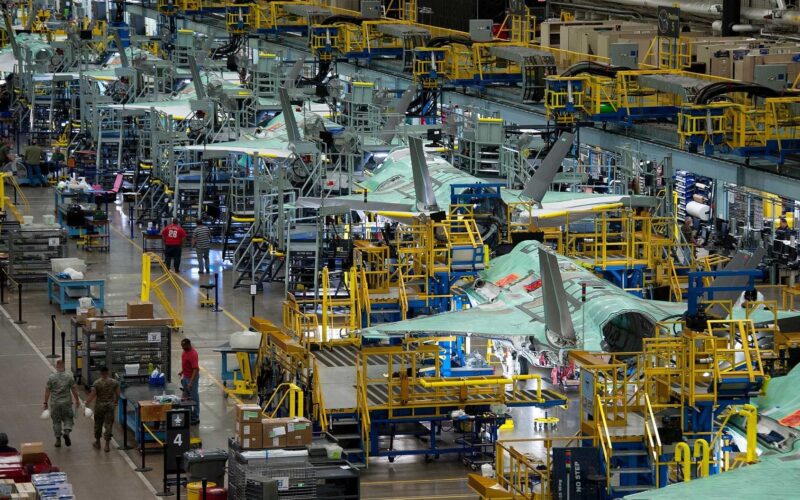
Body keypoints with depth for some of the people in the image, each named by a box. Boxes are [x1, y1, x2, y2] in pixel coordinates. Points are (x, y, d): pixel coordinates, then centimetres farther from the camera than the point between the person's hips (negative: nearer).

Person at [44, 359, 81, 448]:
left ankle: (58, 440, 13)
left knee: (56, 421, 10)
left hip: (55, 403, 0)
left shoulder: (51, 377, -6)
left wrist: (46, 402, 3)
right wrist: (77, 400, 9)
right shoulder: (69, 376, -6)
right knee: (68, 419, 13)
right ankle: (66, 432, -12)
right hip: (66, 402, 0)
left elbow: (47, 391, -4)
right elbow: (74, 390, -2)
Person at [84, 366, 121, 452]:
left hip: (99, 406, -1)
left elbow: (92, 395, -14)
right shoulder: (114, 382, -4)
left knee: (98, 424, 16)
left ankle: (97, 443, 30)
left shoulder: (97, 383, -11)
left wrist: (87, 402, -1)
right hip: (110, 406, 1)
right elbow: (118, 394, 1)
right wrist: (115, 403, 17)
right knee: (108, 425, 4)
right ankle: (107, 445, 0)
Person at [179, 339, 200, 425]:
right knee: (186, 397, 17)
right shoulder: (185, 351, 2)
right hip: (185, 376, 10)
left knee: (194, 398, -1)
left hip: (192, 377, -10)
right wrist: (182, 371, 20)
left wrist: (191, 382, -34)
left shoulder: (193, 354, -26)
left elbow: (195, 369, -30)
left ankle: (195, 418, 5)